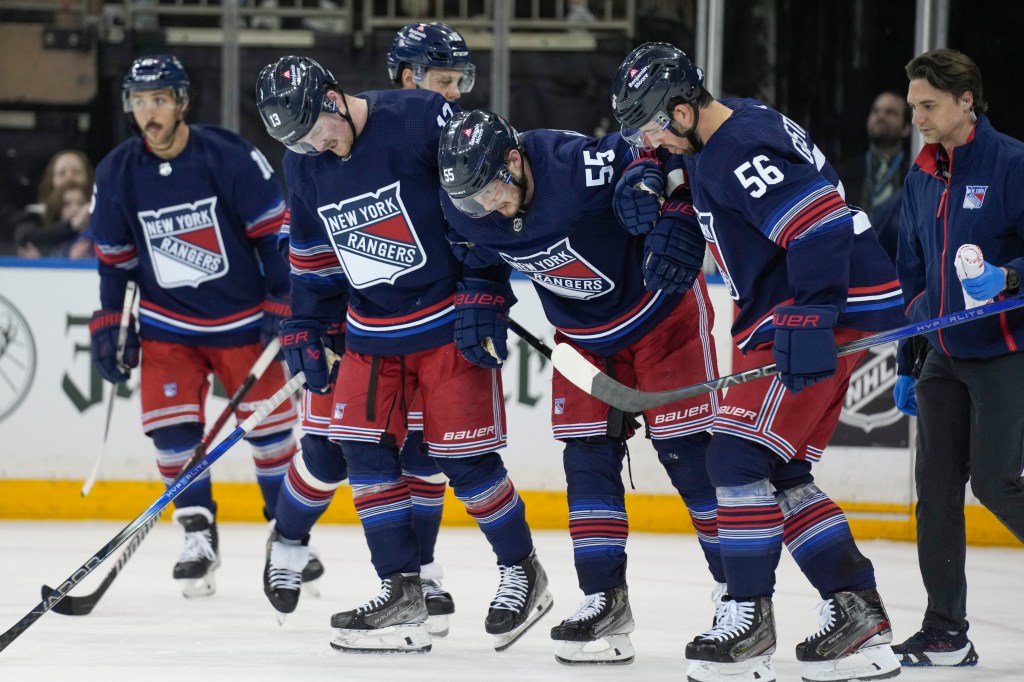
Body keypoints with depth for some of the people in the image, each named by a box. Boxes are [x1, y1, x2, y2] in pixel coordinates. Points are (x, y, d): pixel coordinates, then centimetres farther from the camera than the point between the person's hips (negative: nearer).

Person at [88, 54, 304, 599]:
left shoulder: (231, 158, -17)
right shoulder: (117, 174, -6)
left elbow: (275, 232, -10)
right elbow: (113, 257, 6)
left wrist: (283, 306, -12)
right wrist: (109, 325, 3)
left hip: (242, 318, -2)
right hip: (167, 324, 2)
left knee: (268, 422, -1)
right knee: (170, 425, -9)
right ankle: (198, 535, 3)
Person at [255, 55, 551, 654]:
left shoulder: (423, 120, -19)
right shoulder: (304, 165, 1)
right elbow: (313, 257, 14)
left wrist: (484, 291, -17)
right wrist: (305, 333, 9)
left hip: (448, 320, -6)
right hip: (372, 332, 6)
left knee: (463, 457, -5)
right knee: (365, 449, -2)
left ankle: (523, 571, 15)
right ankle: (402, 594, 3)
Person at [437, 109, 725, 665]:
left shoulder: (580, 166, -34)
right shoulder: (466, 210, -14)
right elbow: (476, 254, 9)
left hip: (661, 307, -6)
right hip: (582, 334, 6)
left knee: (686, 448, -7)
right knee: (587, 455, -2)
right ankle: (604, 599, 3)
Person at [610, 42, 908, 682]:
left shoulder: (744, 151, -20)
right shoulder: (725, 124, 11)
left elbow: (820, 228, -28)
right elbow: (677, 155, 33)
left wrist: (807, 324, -32)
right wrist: (648, 178, 11)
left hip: (835, 308, -11)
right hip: (787, 311, 11)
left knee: (739, 455, -11)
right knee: (782, 472, 11)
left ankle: (749, 621, -6)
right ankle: (858, 614, 10)